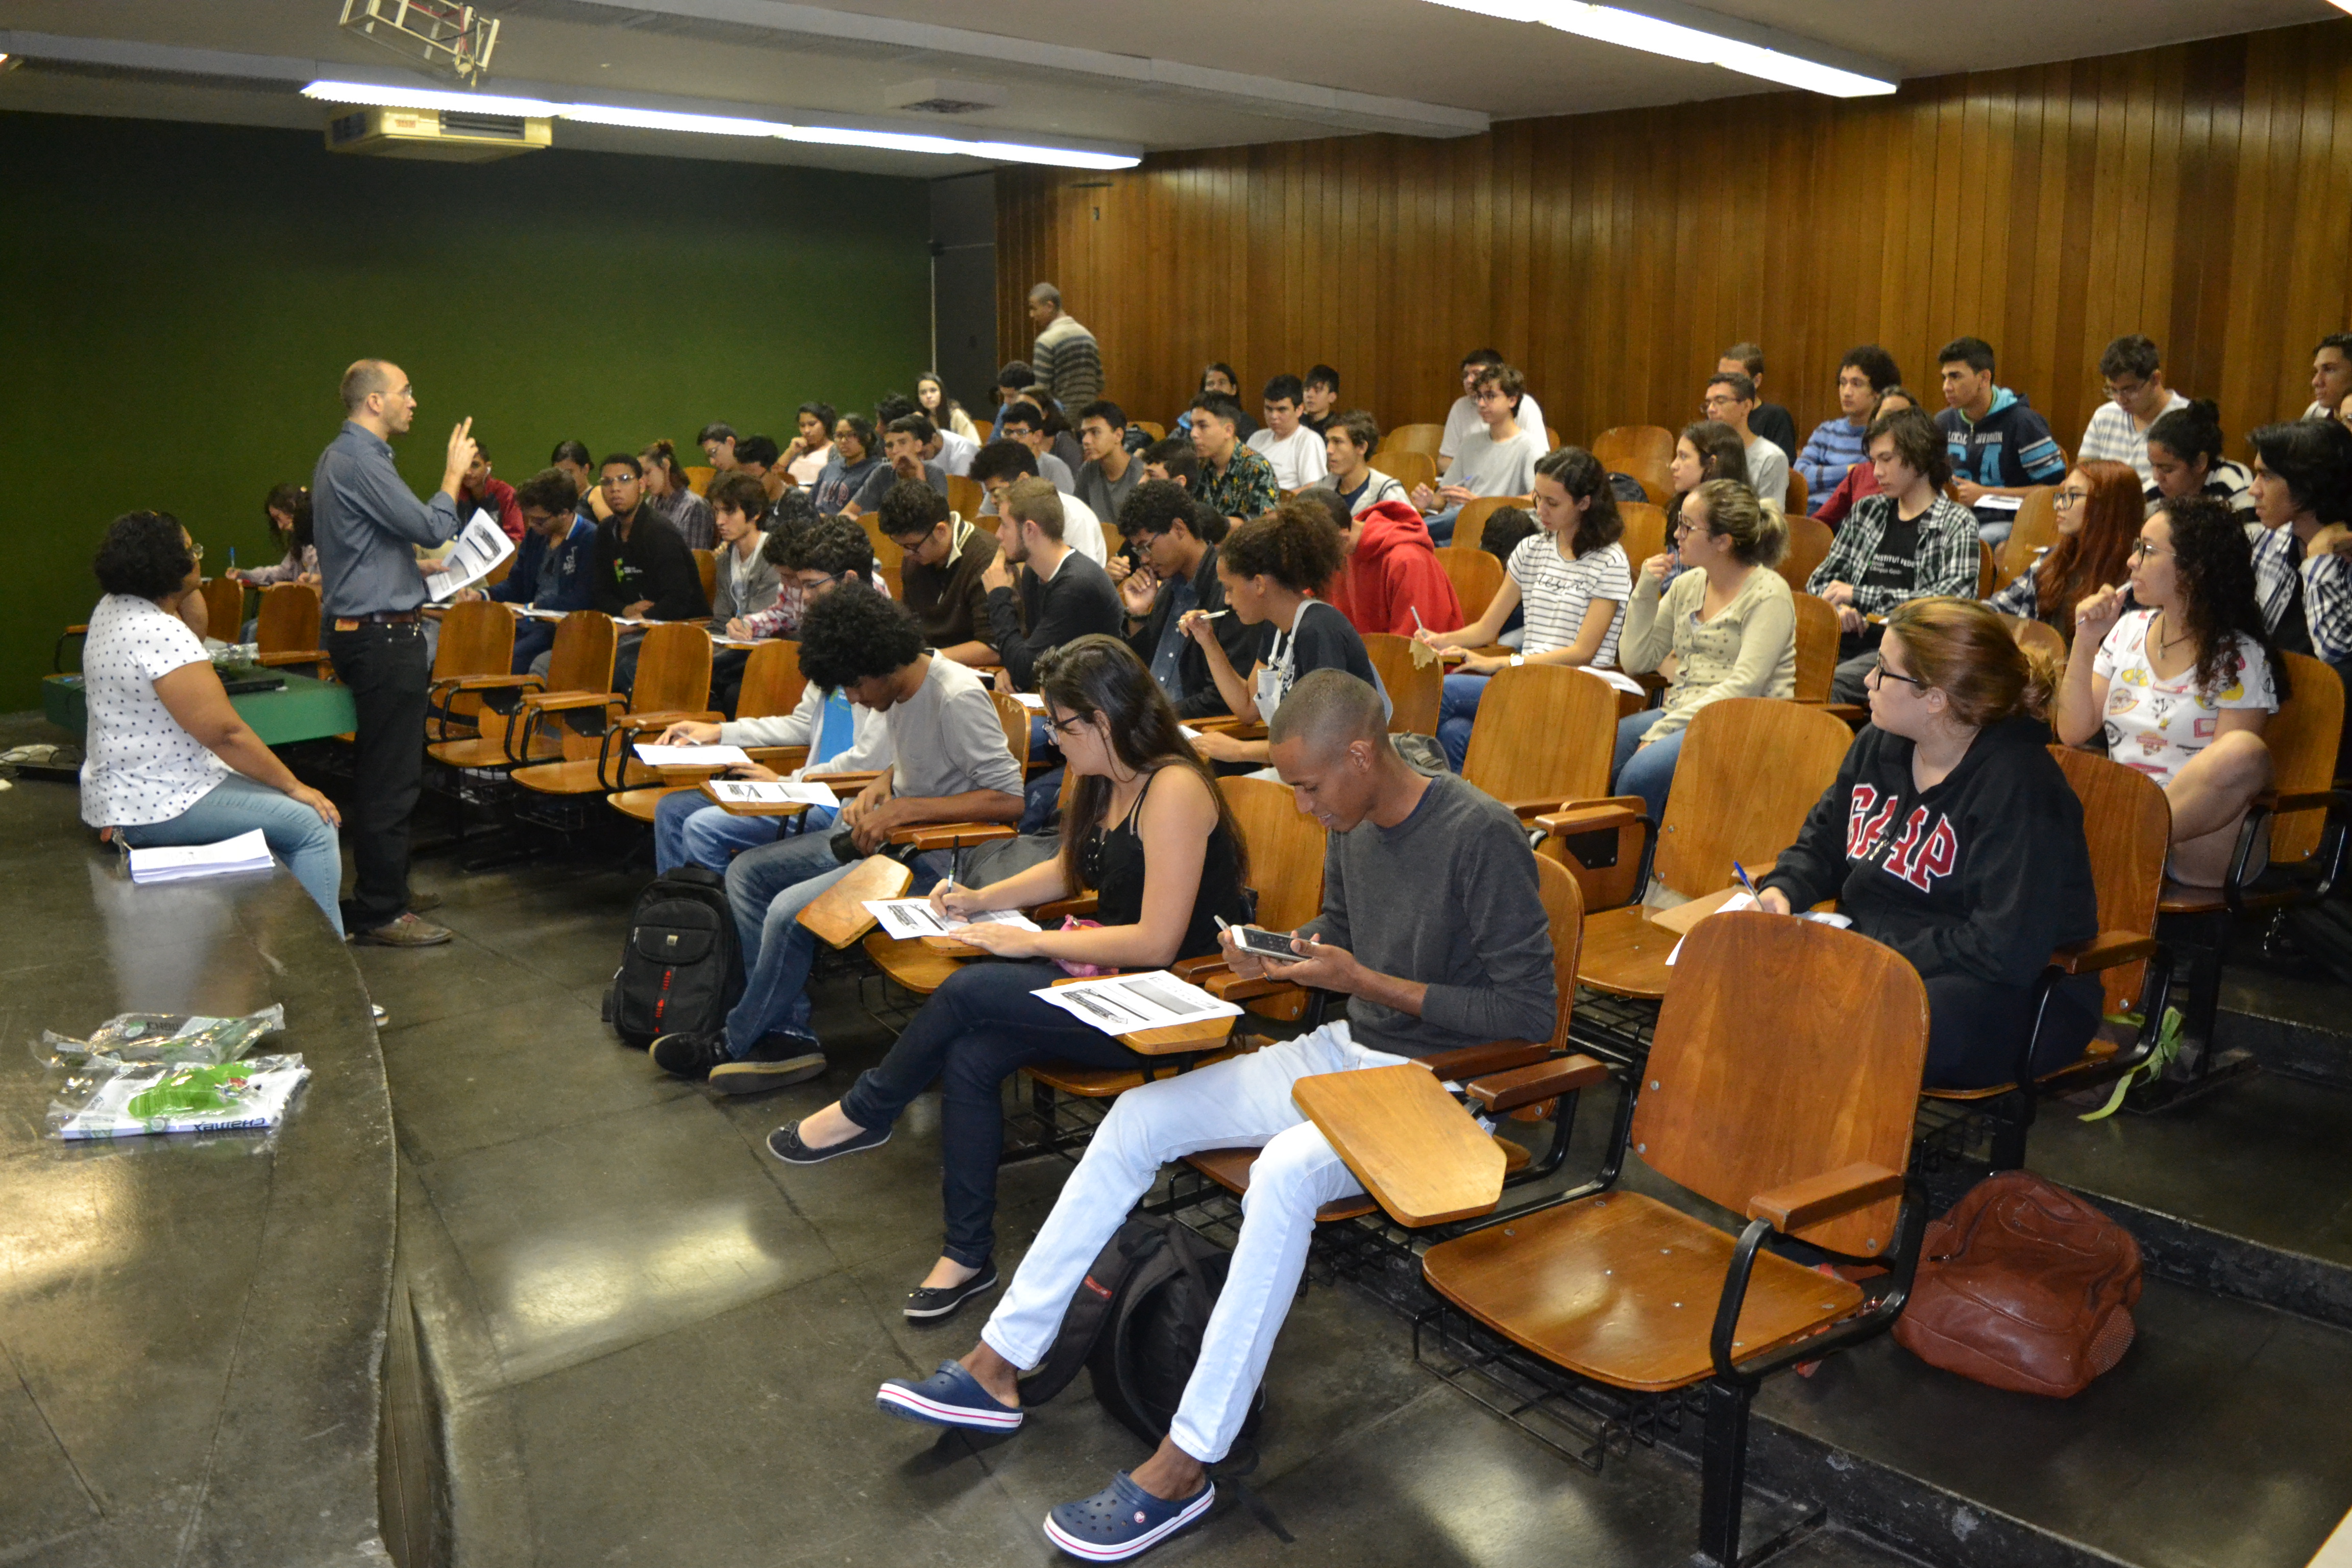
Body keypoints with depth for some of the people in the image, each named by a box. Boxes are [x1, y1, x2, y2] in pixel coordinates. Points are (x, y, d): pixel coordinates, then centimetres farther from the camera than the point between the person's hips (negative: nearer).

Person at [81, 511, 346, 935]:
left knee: (292, 811, 22)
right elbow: (225, 732, -24)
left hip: (125, 788, 12)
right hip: (155, 806, -12)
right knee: (313, 824, -14)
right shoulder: (161, 635, -25)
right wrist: (295, 787, -16)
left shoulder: (113, 609, 6)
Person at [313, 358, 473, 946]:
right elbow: (431, 528, -17)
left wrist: (425, 572, 22)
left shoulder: (341, 456, 17)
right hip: (382, 636, -11)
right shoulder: (360, 461, -17)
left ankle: (376, 895, 24)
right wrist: (454, 473, -4)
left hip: (361, 629, 11)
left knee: (380, 772, 16)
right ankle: (382, 912, 0)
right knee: (391, 779, -6)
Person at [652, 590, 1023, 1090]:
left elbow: (1010, 799, -25)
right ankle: (788, 1034, 2)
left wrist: (905, 809, -25)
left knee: (791, 909, -23)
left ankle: (736, 1043, 2)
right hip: (886, 837, 10)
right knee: (747, 873, 5)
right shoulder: (898, 688, 6)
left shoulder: (957, 697, -21)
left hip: (934, 859, -10)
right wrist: (881, 786, -1)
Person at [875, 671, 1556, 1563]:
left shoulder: (1482, 838, -20)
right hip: (1348, 1050, 8)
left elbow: (1531, 1012, -19)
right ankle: (997, 1368, 1)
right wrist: (1286, 961, -2)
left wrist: (1366, 982, -20)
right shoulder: (1352, 831, 4)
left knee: (1284, 1173, -36)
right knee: (1138, 1118, -6)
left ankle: (1184, 1469, -24)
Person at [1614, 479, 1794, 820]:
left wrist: (1662, 731, -21)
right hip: (1680, 715, 6)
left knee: (1643, 771, -32)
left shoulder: (1769, 594, -6)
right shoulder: (1687, 585, 15)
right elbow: (1636, 662, 16)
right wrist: (1645, 593, 2)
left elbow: (1744, 685, -16)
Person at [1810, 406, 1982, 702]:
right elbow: (1820, 579, 23)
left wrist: (1859, 596, -11)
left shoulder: (1956, 524, 5)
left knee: (1829, 686, -36)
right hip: (1848, 640, 5)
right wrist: (1837, 606, -2)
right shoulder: (1867, 511, 21)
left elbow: (1952, 599, -11)